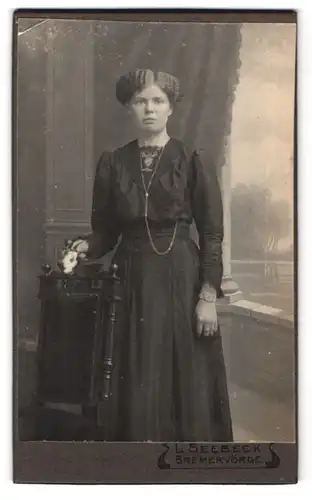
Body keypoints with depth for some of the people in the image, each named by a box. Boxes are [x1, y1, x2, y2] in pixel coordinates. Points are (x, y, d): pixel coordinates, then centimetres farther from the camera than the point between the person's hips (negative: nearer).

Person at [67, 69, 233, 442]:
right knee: (137, 386, 5)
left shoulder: (192, 163, -2)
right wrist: (87, 247, -13)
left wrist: (208, 296, -10)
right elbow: (105, 230, 9)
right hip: (132, 283, 2)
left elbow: (211, 235, -4)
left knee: (187, 381, 3)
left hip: (182, 280, -2)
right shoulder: (112, 163, 6)